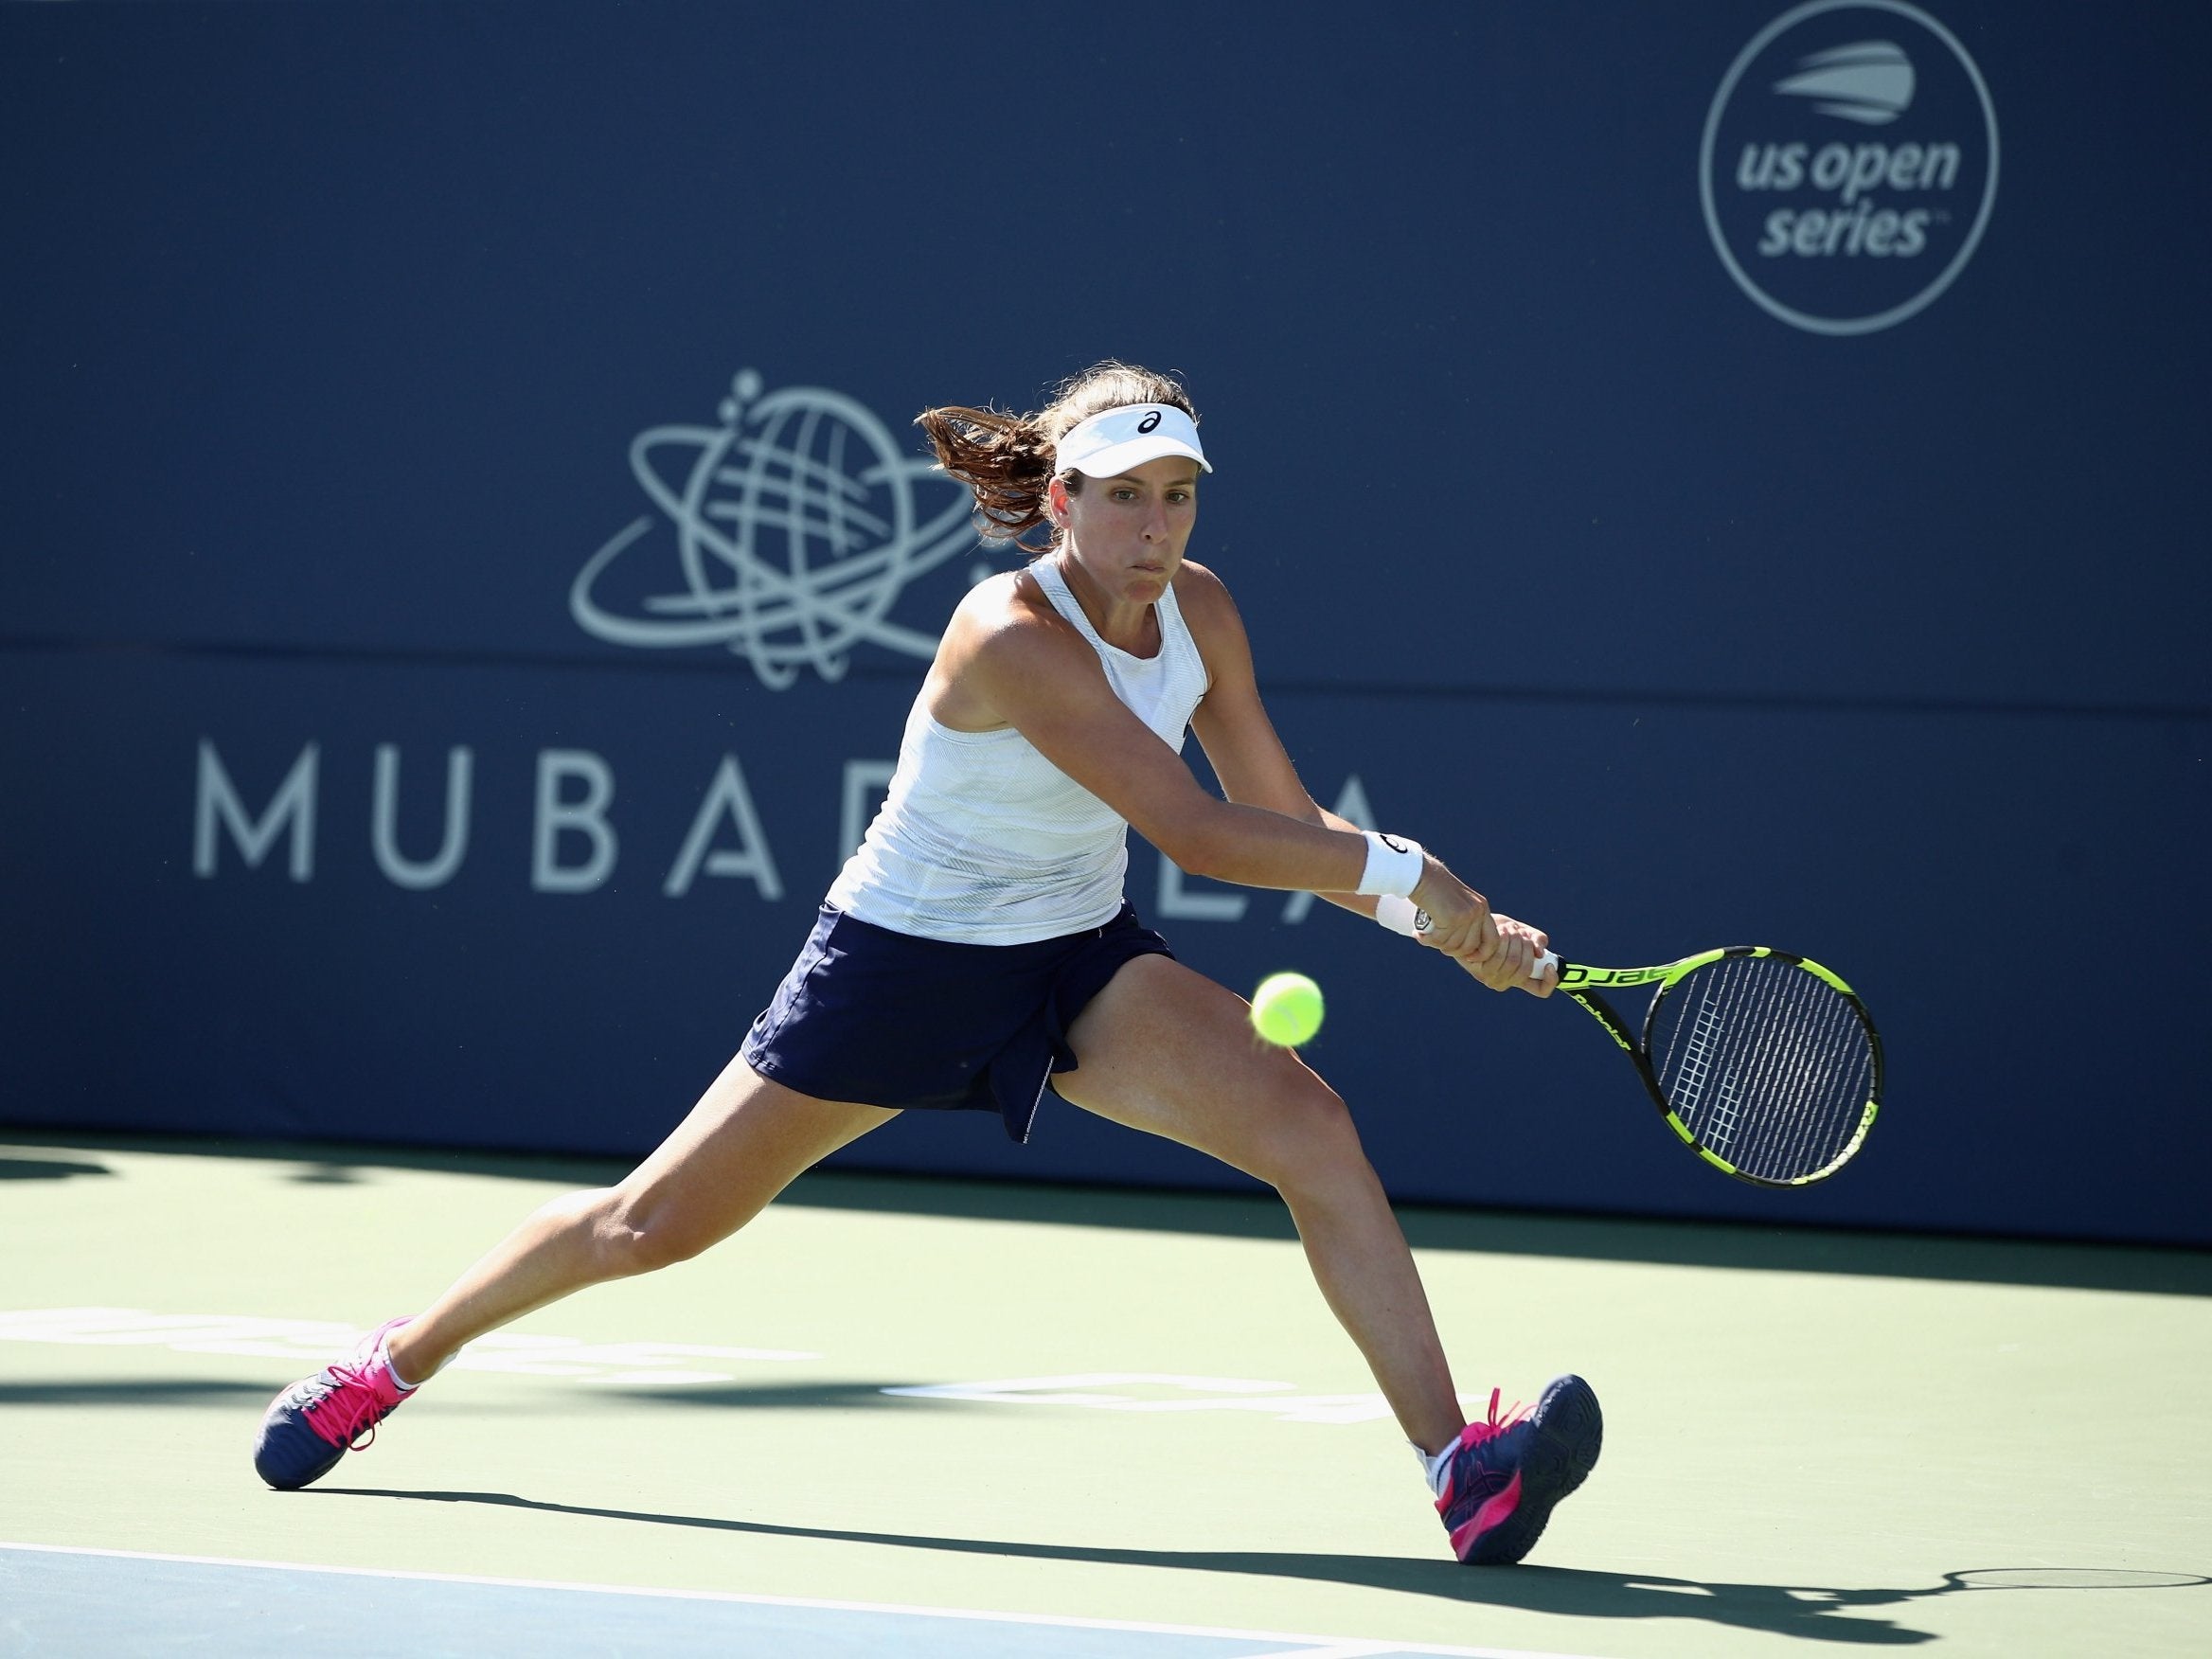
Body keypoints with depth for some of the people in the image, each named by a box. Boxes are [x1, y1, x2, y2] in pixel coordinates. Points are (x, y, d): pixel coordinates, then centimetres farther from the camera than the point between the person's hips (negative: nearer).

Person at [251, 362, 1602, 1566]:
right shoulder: (1014, 638, -28)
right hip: (905, 962, -5)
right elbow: (1194, 834, -32)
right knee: (656, 1224, 3)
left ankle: (1460, 1468, -23)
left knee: (1310, 1123, -20)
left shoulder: (1199, 613, -7)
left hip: (1082, 966, 5)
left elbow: (1288, 828, -3)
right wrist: (1402, 872, -27)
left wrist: (1453, 926, -15)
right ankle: (392, 1363, 29)